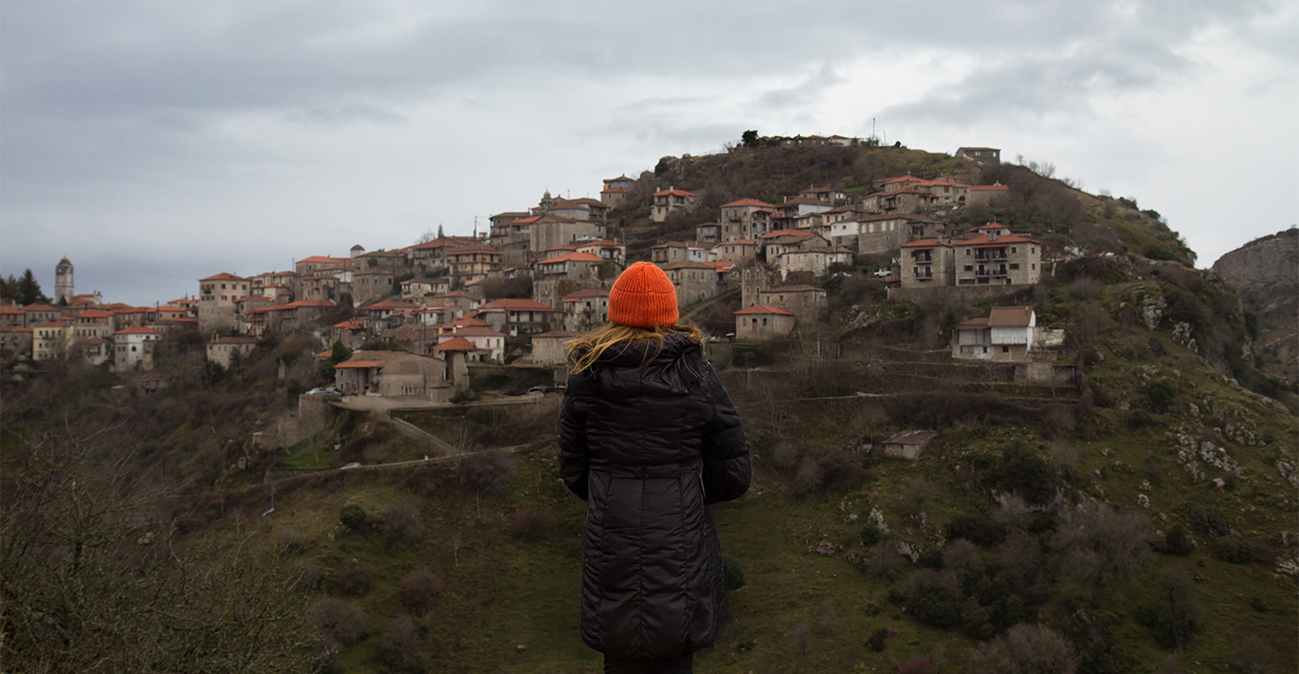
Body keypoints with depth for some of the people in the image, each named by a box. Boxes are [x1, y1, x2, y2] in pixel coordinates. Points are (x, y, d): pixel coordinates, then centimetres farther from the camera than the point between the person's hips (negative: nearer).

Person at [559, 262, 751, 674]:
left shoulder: (585, 377, -1)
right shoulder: (696, 375, -5)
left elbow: (573, 471, 4)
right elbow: (734, 473, -2)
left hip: (611, 549, 1)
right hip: (681, 548, -1)